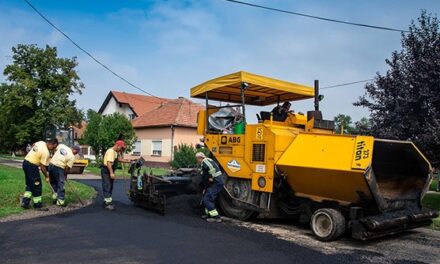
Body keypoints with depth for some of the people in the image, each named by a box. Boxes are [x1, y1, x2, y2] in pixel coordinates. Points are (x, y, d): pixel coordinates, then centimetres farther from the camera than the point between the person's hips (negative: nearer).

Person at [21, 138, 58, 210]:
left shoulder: (41, 142, 2)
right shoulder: (46, 152, -22)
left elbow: (33, 145, 25)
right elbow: (42, 167, -18)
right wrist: (46, 176, -4)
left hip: (25, 162, 10)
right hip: (32, 166, -10)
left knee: (29, 184, 18)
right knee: (37, 185, -1)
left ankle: (25, 202, 17)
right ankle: (38, 205, 6)